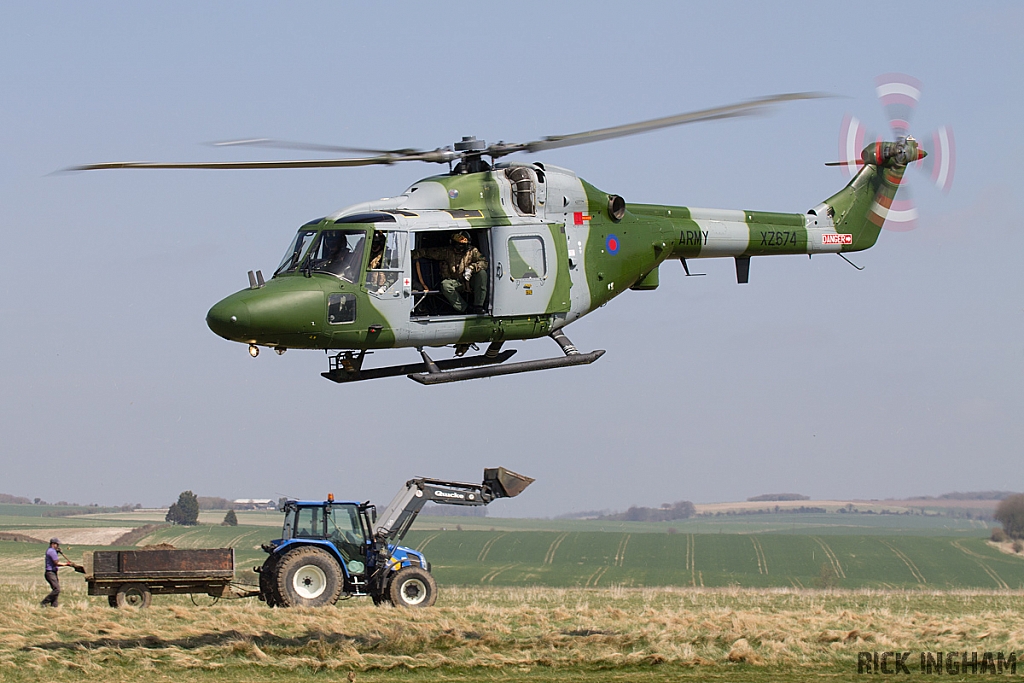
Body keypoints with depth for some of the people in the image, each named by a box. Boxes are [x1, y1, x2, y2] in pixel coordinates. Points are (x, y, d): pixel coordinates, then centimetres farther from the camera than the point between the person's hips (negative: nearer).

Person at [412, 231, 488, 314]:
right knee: (445, 285, -32)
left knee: (482, 273, -27)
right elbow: (429, 252, 3)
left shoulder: (472, 251, 3)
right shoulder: (447, 252, 5)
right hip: (456, 284, 0)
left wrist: (471, 268, -25)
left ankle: (478, 306, -26)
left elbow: (484, 262, -7)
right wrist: (413, 253, -10)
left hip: (470, 283, 0)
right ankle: (466, 309, -32)